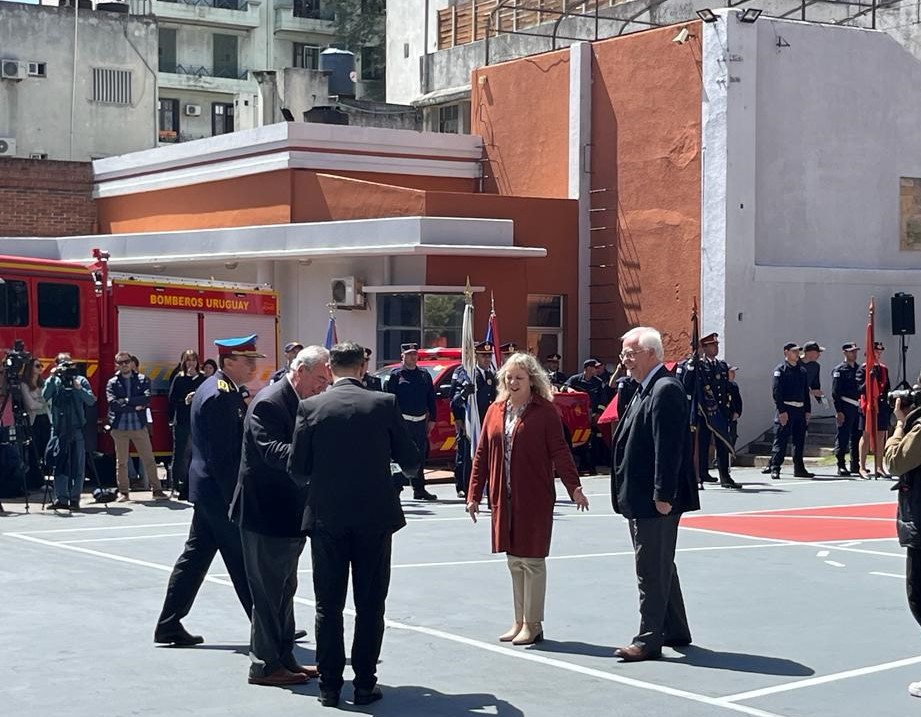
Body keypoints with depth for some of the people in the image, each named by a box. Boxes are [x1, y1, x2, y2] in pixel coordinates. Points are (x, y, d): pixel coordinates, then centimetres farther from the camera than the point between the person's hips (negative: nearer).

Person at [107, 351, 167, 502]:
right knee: (121, 461, 5)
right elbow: (113, 404, -10)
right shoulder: (112, 383, 5)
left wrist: (127, 401, -13)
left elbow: (147, 398, -9)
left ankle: (157, 489, 7)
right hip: (120, 426, 0)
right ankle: (123, 492, 13)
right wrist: (135, 406, -11)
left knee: (149, 459, 1)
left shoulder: (142, 380, 7)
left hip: (139, 426, 0)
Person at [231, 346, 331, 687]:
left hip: (287, 515, 10)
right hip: (266, 515, -10)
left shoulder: (299, 402, 11)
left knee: (283, 589, 17)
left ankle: (283, 657, 28)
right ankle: (265, 665, 8)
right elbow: (270, 452, -30)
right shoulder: (269, 402, -18)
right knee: (269, 591, -1)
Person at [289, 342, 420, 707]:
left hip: (327, 517, 0)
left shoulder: (310, 407, -4)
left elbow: (297, 469, -2)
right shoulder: (385, 404, -4)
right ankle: (364, 684, 10)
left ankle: (329, 684, 11)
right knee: (370, 606, 8)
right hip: (375, 516, 0)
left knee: (328, 606, 9)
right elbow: (411, 460, 1)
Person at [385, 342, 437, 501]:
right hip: (403, 421, -5)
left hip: (420, 421, 5)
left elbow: (431, 398, 16)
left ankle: (419, 489, 16)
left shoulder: (424, 375, 13)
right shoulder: (396, 374, -1)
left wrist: (432, 419, 11)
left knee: (421, 456, 9)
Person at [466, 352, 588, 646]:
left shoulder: (544, 411, -6)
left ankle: (532, 624, 8)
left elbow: (559, 451, -11)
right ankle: (520, 622, 22)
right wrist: (474, 494, 9)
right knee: (514, 561, 12)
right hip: (504, 499, 5)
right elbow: (482, 454, 11)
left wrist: (574, 487, -21)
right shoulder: (495, 411, 9)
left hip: (534, 499, -5)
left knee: (532, 560, 0)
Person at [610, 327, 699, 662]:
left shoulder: (666, 389, -16)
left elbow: (669, 447, -22)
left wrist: (663, 495, -23)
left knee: (652, 570, -4)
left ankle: (649, 640, 1)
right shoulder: (646, 389, 16)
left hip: (655, 500, -11)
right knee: (661, 567, 18)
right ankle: (675, 631, 28)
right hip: (641, 498, 11)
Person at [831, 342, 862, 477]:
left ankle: (855, 465, 17)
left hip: (858, 408, 6)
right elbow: (835, 392, -8)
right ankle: (841, 466, -3)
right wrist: (838, 411, -15)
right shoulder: (839, 370, -3)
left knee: (856, 437, 9)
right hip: (846, 408, -6)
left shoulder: (858, 369, 16)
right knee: (843, 437, -6)